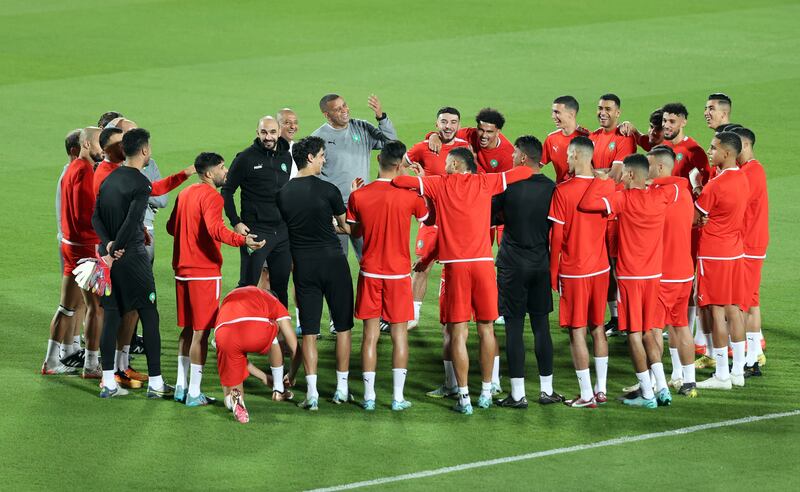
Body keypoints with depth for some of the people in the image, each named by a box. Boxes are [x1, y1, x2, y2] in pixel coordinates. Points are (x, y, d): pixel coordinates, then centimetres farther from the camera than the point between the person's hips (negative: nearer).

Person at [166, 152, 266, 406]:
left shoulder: (185, 193, 13)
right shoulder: (211, 196, -13)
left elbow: (171, 226, 24)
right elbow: (215, 228, -30)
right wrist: (242, 240, -44)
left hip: (182, 270, 8)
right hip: (205, 273, -8)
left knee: (187, 329, 17)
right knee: (200, 332, -4)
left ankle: (181, 386, 19)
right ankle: (194, 393, -4)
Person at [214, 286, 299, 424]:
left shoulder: (228, 299, 43)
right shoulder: (273, 302, 33)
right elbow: (295, 348, 29)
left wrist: (264, 377, 51)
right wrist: (292, 376, 47)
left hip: (224, 335, 2)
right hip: (258, 331, -2)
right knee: (274, 328, 38)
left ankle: (233, 398, -12)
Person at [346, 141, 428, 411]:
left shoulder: (358, 196, -7)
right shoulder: (410, 196, -10)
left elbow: (353, 231, 7)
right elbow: (428, 219, 9)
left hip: (369, 274, 1)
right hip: (399, 274, -1)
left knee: (370, 334, 7)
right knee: (399, 334, 6)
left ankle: (369, 396, 6)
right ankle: (398, 397, 4)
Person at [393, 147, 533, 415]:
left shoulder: (440, 185, 2)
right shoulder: (485, 183, 6)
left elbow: (399, 181, -3)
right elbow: (525, 172, 7)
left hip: (455, 266, -1)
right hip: (483, 263, 1)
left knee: (458, 333, 1)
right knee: (486, 329, 12)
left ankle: (464, 397, -3)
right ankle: (486, 392, 18)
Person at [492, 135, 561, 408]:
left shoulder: (507, 186, -11)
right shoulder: (552, 188, -1)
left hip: (512, 265, -4)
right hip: (541, 263, 4)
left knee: (514, 327, 0)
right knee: (541, 325, 11)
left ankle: (518, 393, -1)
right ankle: (547, 390, 15)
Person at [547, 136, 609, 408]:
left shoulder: (563, 190, -14)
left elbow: (556, 235, -10)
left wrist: (553, 272, -2)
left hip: (573, 272, -5)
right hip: (600, 267, 5)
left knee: (577, 332, 0)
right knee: (598, 328, 15)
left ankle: (586, 395, 0)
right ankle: (601, 389, 18)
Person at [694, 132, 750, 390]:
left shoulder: (715, 185, -18)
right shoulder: (742, 179, 6)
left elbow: (694, 218, -10)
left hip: (713, 253, -8)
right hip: (735, 251, 8)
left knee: (717, 311, -3)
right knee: (734, 309, 11)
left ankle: (722, 376, -1)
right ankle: (738, 371, 14)